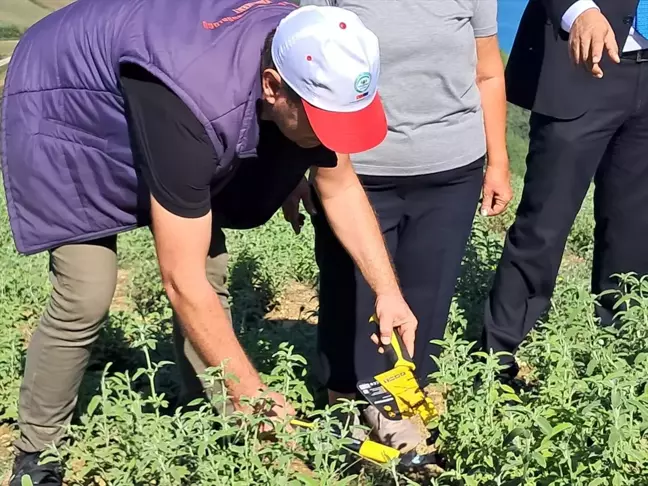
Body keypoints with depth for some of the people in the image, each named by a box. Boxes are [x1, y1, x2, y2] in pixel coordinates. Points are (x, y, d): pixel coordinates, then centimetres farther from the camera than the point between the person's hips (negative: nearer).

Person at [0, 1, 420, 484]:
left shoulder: (309, 64, -23)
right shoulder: (195, 106, -44)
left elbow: (339, 186, -6)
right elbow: (182, 282, -39)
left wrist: (388, 290, -14)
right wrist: (253, 395, -32)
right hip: (68, 114, -6)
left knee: (210, 272, -1)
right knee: (86, 298, -13)